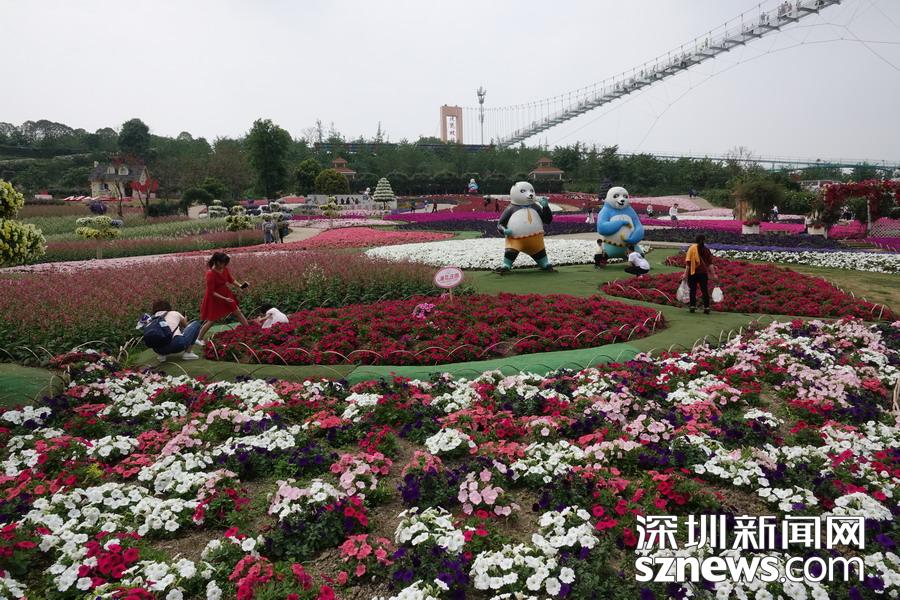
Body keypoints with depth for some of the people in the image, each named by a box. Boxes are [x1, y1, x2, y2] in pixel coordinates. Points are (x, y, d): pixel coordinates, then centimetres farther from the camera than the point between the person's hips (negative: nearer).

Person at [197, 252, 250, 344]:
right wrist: (224, 299, -30)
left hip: (226, 294, 7)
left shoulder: (224, 269, -10)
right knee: (211, 320, 5)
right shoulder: (210, 274, -30)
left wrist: (240, 286, -7)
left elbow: (230, 279, 8)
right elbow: (211, 292, -25)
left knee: (238, 312, 12)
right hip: (215, 299, -7)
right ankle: (199, 338, 22)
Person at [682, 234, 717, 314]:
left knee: (693, 290, 7)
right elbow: (710, 263, 1)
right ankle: (706, 308, 5)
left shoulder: (692, 248, -4)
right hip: (703, 273, 2)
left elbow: (688, 262, -11)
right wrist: (713, 274, 5)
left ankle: (692, 306, 6)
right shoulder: (706, 249, 2)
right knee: (704, 290, 7)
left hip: (693, 273, -2)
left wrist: (685, 273, -10)